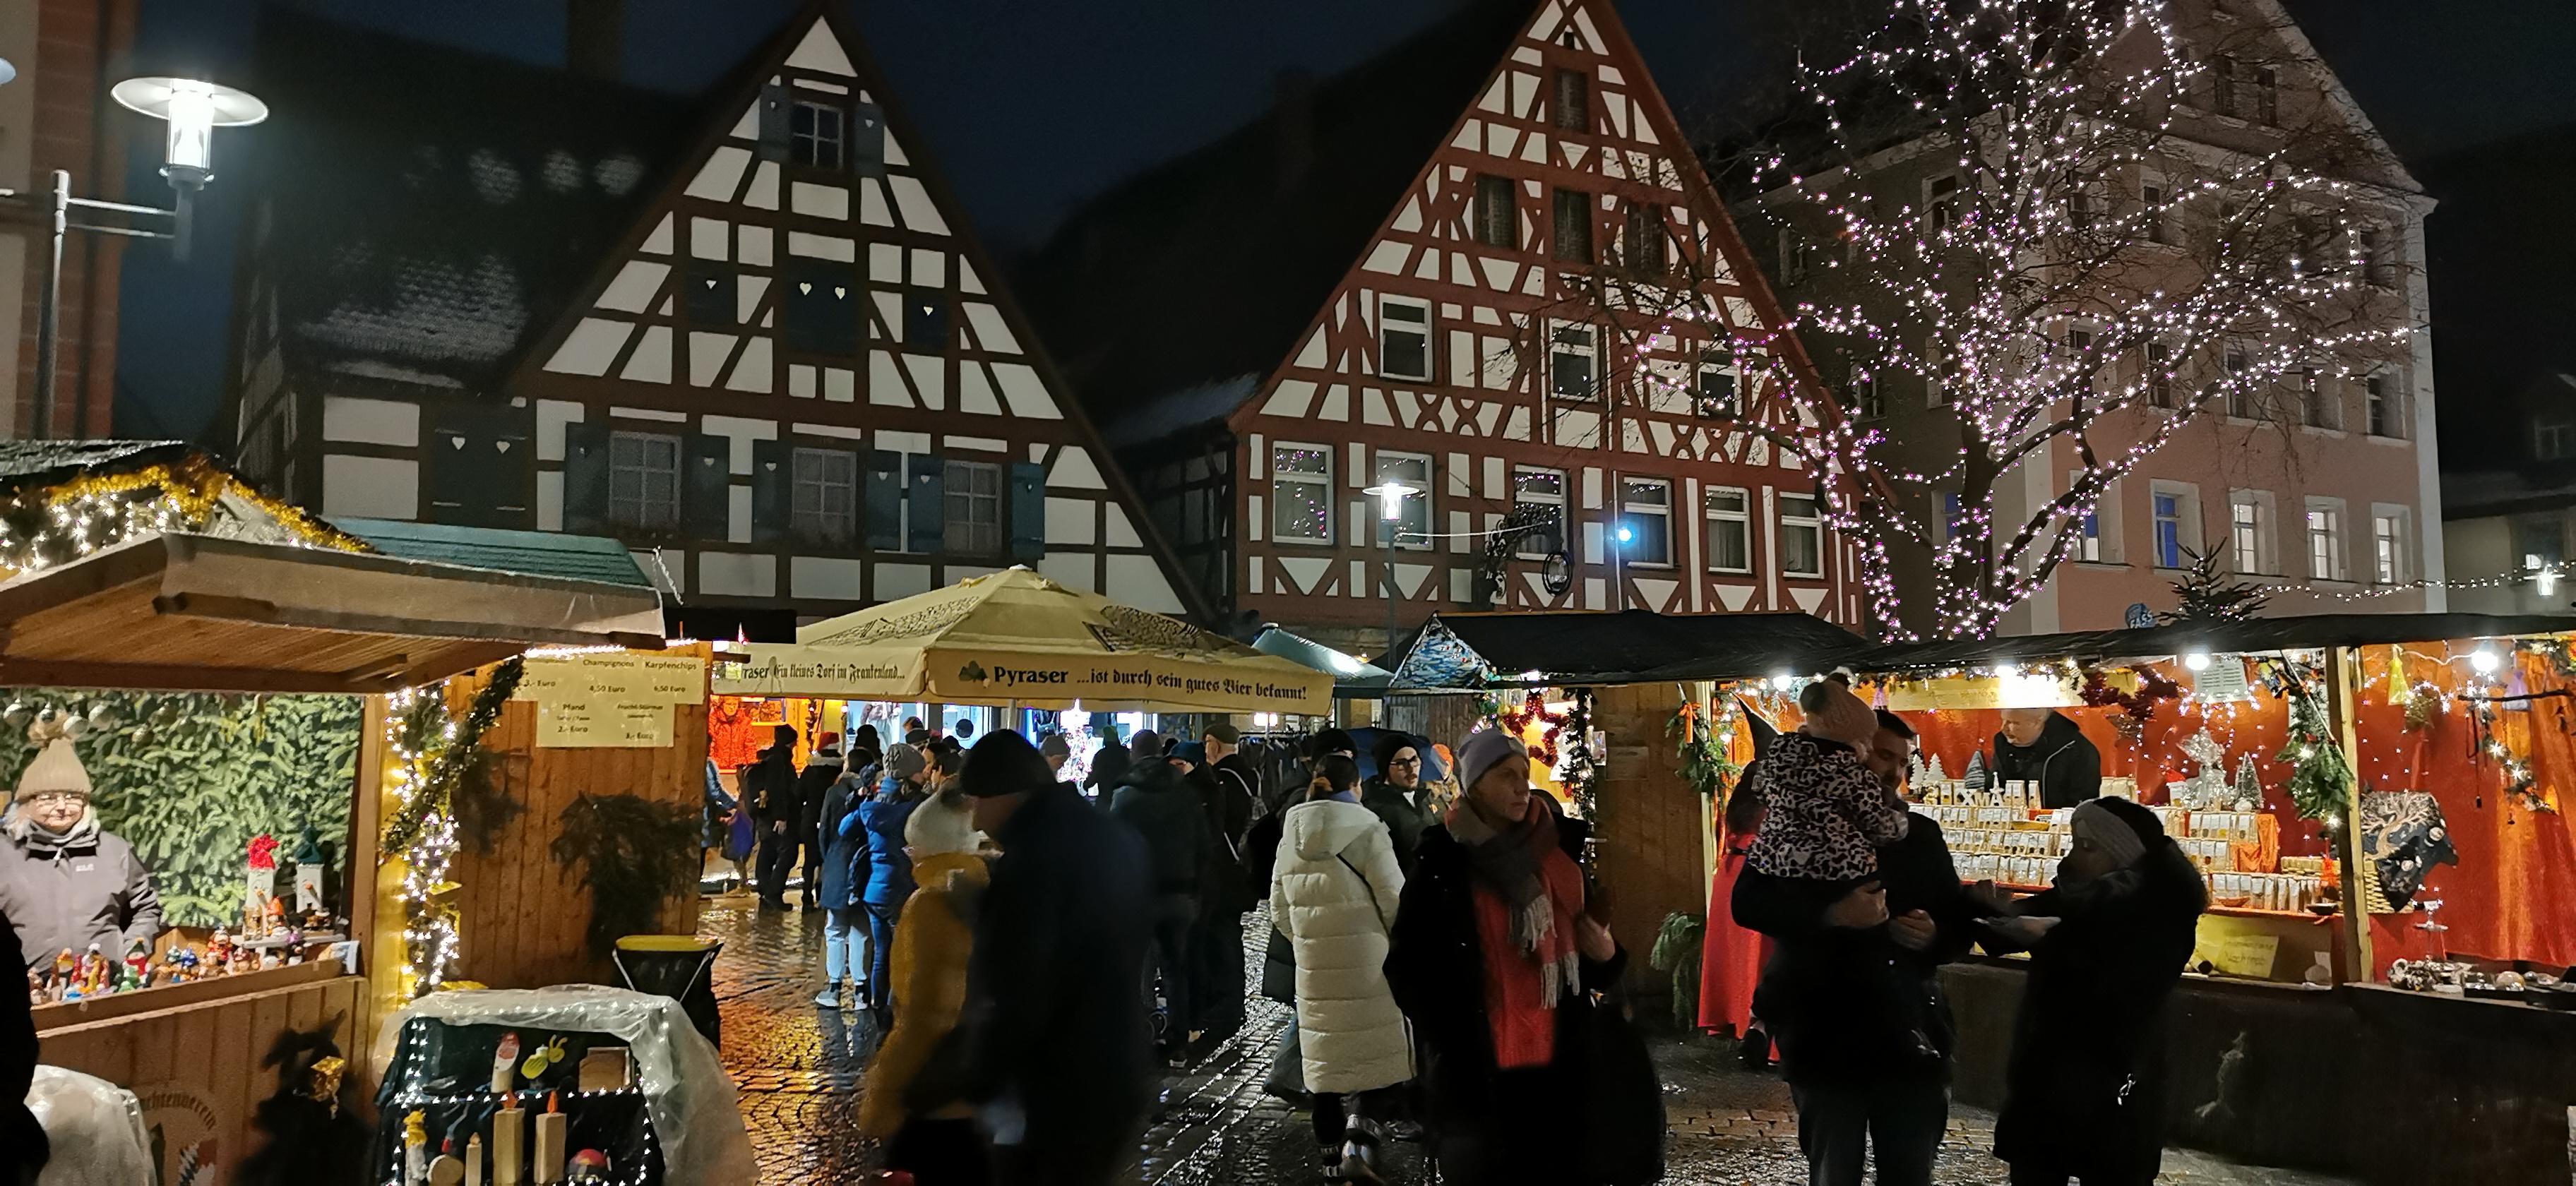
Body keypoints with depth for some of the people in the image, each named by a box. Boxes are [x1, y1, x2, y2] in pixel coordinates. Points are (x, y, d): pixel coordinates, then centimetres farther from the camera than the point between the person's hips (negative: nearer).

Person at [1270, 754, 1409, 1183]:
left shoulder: (1292, 837, 9)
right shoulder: (1366, 829, -8)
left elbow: (1280, 910, 15)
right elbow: (1394, 899, -9)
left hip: (1314, 966, 5)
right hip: (1367, 961, -5)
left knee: (1329, 1060, 14)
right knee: (1381, 1055, 1)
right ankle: (1361, 1138, -17)